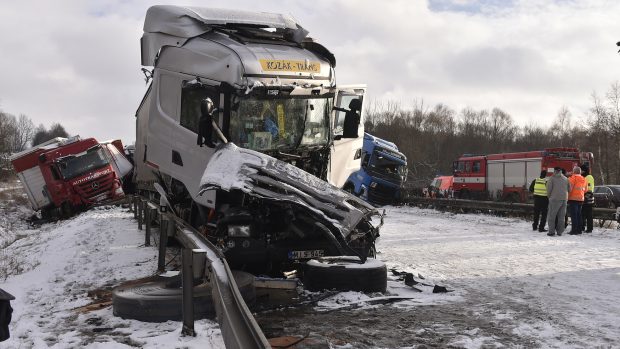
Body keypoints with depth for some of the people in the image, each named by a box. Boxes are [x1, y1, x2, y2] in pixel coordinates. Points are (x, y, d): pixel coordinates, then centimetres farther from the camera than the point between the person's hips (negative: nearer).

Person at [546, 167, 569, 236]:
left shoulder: (551, 178, -3)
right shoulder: (565, 179, 10)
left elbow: (549, 189, -6)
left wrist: (549, 197, 10)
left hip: (555, 199, -5)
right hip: (564, 199, 5)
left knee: (551, 216, 1)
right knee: (561, 216, 10)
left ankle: (551, 231, -5)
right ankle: (560, 231, 11)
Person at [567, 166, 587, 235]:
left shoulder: (573, 177, -9)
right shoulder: (584, 179, 15)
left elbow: (570, 188, -15)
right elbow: (585, 190, 21)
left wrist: (568, 195, -6)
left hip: (573, 198, -7)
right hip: (581, 199, 7)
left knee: (573, 215, -7)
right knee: (578, 214, 13)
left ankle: (574, 230, -10)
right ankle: (579, 230, 15)